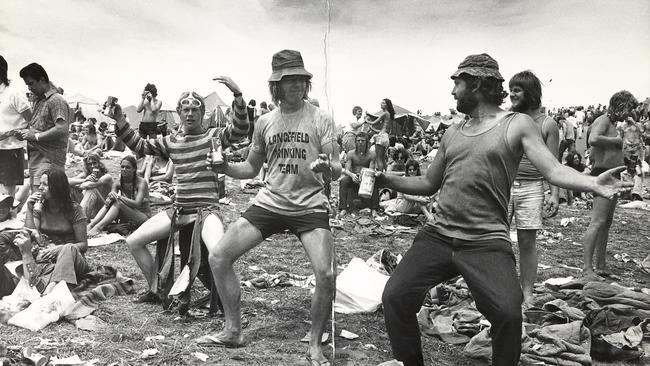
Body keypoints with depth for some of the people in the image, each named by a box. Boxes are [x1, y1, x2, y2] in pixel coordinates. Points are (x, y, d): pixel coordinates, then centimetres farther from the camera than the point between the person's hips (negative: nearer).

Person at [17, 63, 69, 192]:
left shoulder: (56, 100, -10)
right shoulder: (38, 100, 19)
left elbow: (62, 130, -22)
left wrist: (35, 136, -15)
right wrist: (24, 133, 6)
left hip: (49, 159, -9)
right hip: (35, 157, 9)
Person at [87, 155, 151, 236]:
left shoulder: (142, 182, -14)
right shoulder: (118, 183, 3)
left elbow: (137, 204, -24)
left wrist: (118, 197, -32)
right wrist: (111, 197, -33)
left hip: (144, 217, -6)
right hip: (126, 220, 6)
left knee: (118, 202, -28)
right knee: (109, 202, -18)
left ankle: (98, 227, -42)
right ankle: (90, 225, -31)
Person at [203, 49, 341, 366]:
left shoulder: (320, 119, -2)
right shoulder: (265, 122, 7)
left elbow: (336, 171, -5)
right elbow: (251, 168, 17)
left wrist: (327, 168, -28)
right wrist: (225, 167, -3)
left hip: (310, 207, -3)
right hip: (269, 203, 4)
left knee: (326, 275, -20)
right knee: (218, 258, -3)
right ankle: (233, 331, 15)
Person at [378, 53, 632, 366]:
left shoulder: (516, 124, 4)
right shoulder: (452, 133, 17)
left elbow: (553, 170, -5)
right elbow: (428, 184, 24)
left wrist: (593, 183, -23)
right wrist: (387, 179, 13)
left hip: (486, 242, -4)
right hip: (437, 235, 5)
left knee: (508, 313, -22)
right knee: (395, 296, -7)